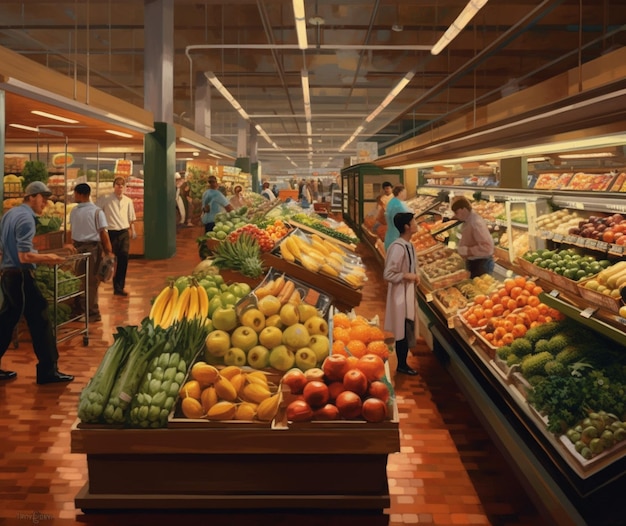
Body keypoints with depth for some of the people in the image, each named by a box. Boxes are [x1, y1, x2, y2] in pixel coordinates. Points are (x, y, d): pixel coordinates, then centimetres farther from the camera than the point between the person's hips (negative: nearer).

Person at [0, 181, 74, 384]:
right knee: (40, 320, -3)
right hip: (20, 277, -10)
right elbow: (24, 256, -22)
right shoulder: (26, 218, -16)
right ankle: (48, 371, 2)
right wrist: (48, 258, -10)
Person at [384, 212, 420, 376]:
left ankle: (403, 363, 27)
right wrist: (407, 276, -17)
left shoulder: (409, 245, 7)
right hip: (401, 294, -10)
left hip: (409, 293, 10)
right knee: (402, 331, 2)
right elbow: (388, 274, -23)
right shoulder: (398, 247, -22)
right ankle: (401, 365, 15)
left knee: (407, 330, 16)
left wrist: (414, 277, 3)